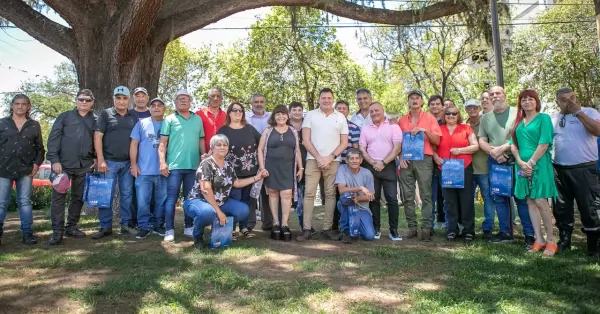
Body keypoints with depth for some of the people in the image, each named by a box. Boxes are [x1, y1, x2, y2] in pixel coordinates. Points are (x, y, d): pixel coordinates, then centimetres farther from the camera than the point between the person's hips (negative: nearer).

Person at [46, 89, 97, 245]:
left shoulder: (95, 120, 10)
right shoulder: (64, 117, 4)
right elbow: (53, 138, -1)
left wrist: (96, 158, -1)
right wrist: (54, 160, -9)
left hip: (85, 166, 2)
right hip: (63, 164, -2)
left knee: (79, 197, 9)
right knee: (58, 197, -2)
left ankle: (71, 227, 22)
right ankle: (57, 231, 4)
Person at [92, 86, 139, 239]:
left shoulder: (134, 116, 9)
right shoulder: (105, 114, 1)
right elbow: (98, 136, -4)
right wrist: (101, 159, -11)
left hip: (128, 162, 3)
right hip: (109, 161, -2)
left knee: (127, 194, 8)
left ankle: (126, 224, 17)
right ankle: (105, 227, 8)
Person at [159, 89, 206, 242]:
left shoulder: (198, 119, 13)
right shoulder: (170, 119, 3)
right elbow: (163, 143, -1)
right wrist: (162, 162, -9)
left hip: (193, 166, 3)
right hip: (174, 166, -3)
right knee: (171, 198, -1)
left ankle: (189, 227, 20)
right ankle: (169, 230, 5)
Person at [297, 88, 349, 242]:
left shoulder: (340, 117, 9)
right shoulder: (310, 115, 6)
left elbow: (344, 143, 6)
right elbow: (305, 140, 0)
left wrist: (330, 157, -6)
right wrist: (318, 157, -8)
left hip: (333, 161, 1)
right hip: (313, 160, -1)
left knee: (330, 194, 3)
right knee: (309, 193, -5)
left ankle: (328, 228, 10)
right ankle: (307, 229, -2)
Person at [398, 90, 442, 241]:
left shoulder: (430, 118, 6)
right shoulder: (402, 121, 12)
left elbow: (437, 141, 2)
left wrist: (425, 131, -12)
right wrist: (400, 157, -2)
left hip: (424, 160, -2)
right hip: (406, 160, 2)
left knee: (426, 195, -5)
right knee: (408, 196, 2)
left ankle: (426, 228, -3)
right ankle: (412, 227, 9)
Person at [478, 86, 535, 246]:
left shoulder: (517, 113, -1)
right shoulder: (485, 118, 12)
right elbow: (482, 141, 8)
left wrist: (502, 148, -16)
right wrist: (493, 151, -10)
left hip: (516, 160, -4)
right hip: (495, 162, 4)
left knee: (522, 197, -2)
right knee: (499, 198, 7)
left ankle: (529, 234, 5)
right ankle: (506, 232, 17)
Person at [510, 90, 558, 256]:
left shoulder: (544, 118, -2)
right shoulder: (518, 122, 14)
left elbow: (544, 143, -11)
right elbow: (513, 144, 9)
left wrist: (531, 163, -14)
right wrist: (521, 163, -6)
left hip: (539, 164, -6)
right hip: (523, 166, 6)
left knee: (540, 201, -9)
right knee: (530, 202, 6)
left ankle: (550, 240, 4)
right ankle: (539, 239, 13)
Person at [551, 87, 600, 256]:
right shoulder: (552, 118, 10)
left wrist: (578, 111, -16)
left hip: (584, 169, -3)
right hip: (559, 169, 3)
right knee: (562, 207, 11)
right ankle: (564, 240, 24)